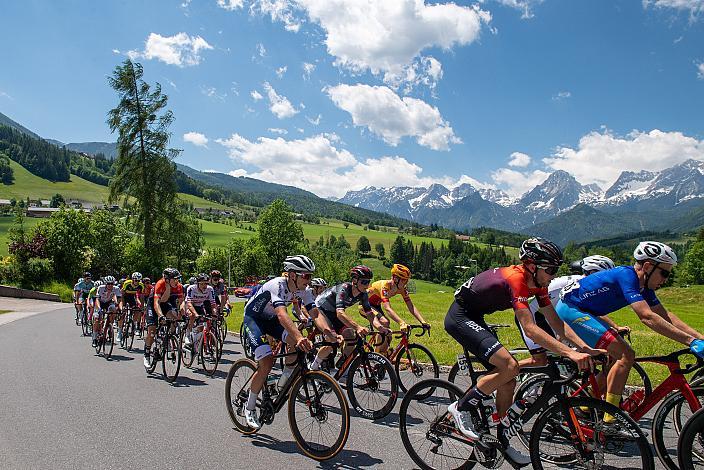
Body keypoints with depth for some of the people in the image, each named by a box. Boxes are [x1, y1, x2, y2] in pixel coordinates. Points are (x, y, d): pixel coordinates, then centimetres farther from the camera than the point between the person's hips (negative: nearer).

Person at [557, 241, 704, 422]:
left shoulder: (643, 285, 7)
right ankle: (609, 420, -10)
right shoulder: (627, 276, -22)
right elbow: (647, 317, -31)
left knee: (617, 356, 13)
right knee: (626, 355, -15)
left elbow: (665, 315, 8)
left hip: (582, 312, 10)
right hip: (570, 309, -10)